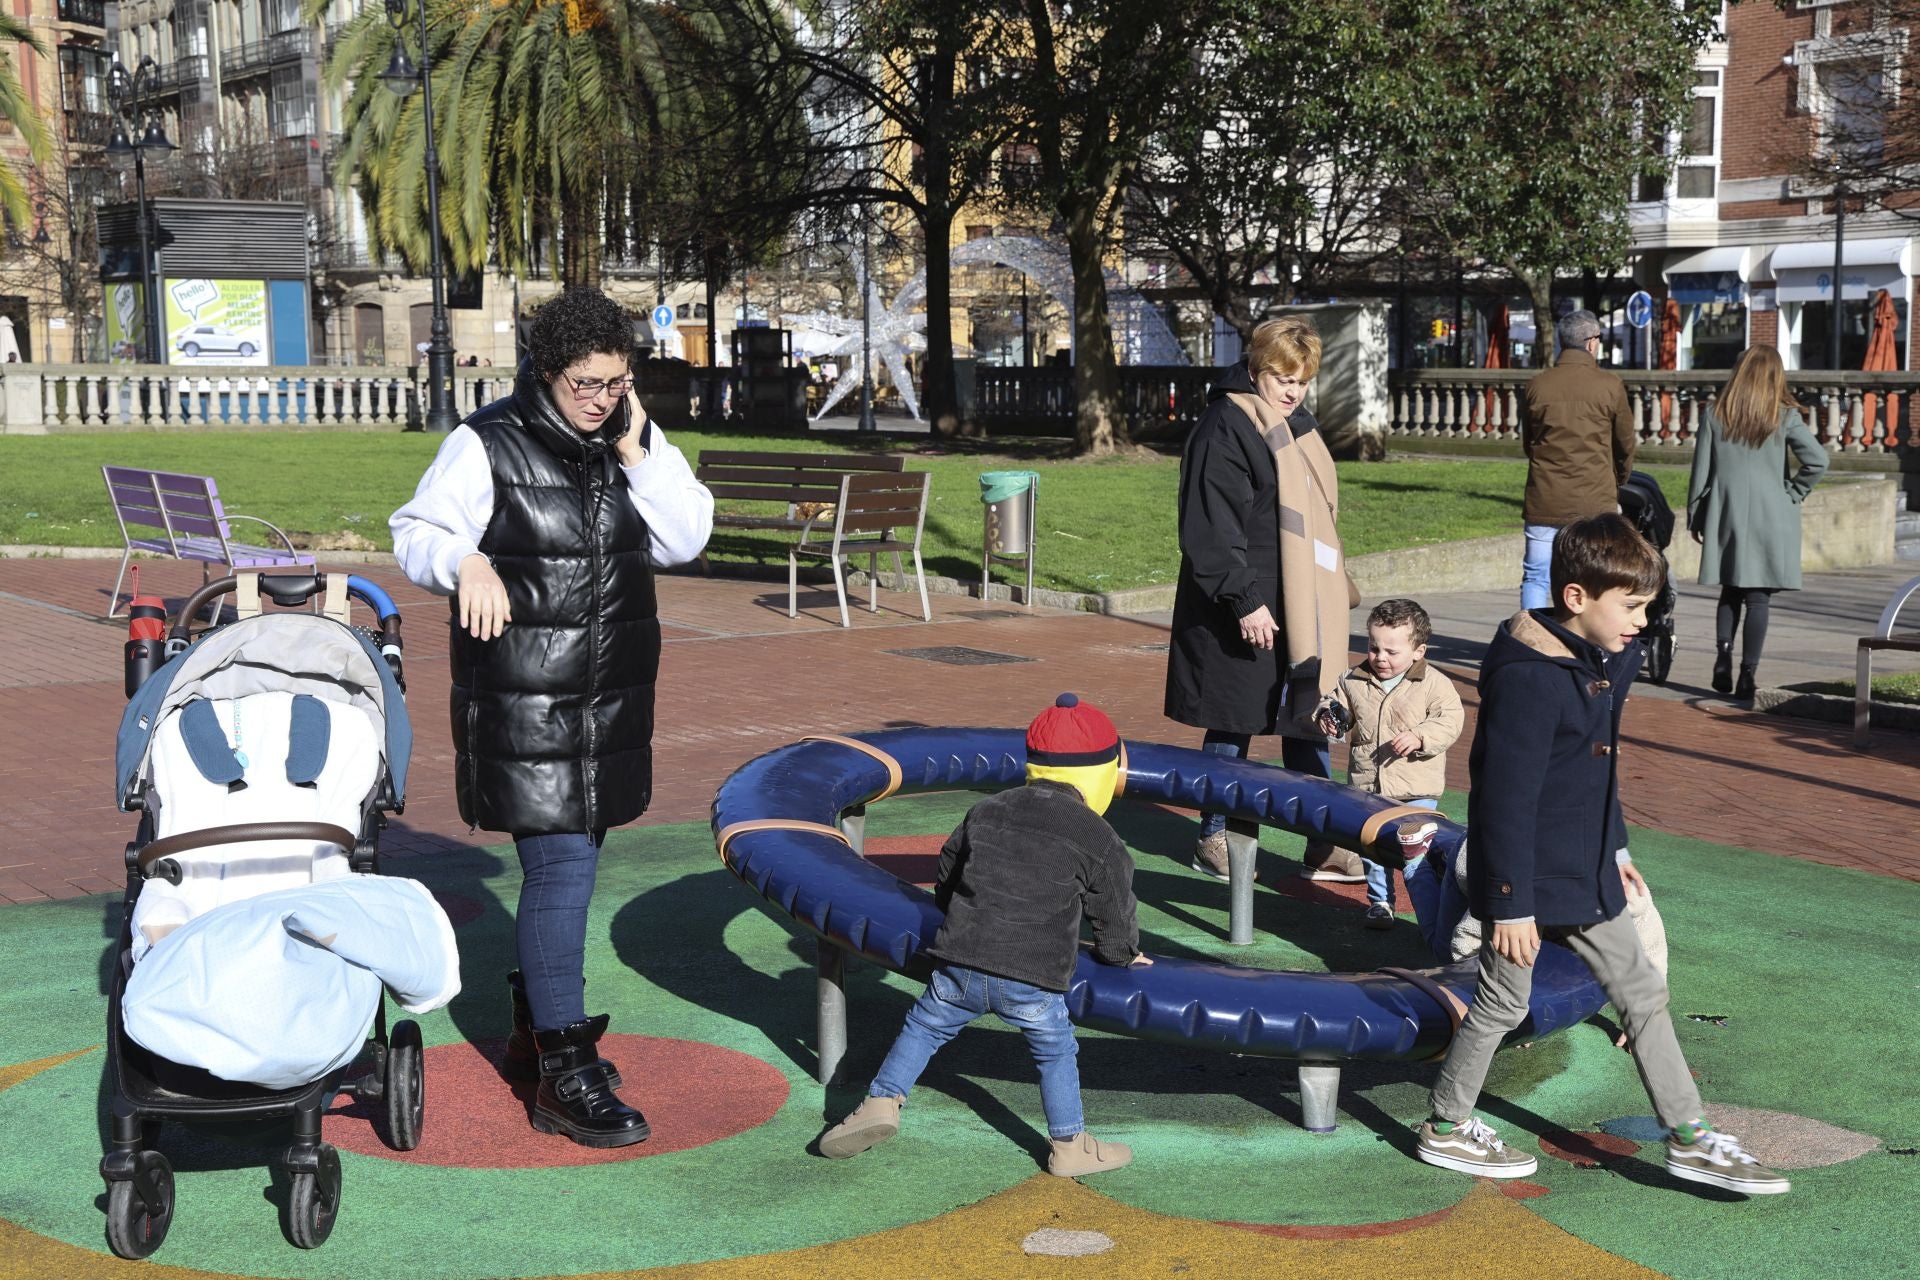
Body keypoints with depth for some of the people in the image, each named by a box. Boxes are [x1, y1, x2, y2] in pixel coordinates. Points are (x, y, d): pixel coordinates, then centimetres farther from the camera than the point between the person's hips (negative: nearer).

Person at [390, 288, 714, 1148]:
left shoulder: (634, 446, 8)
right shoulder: (487, 446, -8)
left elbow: (685, 540, 1)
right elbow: (415, 533, -6)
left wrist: (639, 451, -8)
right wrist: (466, 560, -27)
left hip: (611, 702, 6)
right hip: (522, 704, -6)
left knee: (567, 864, 17)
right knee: (561, 868, -12)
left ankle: (533, 1028, 34)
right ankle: (566, 1078, -7)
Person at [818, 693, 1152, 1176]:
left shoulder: (985, 812, 14)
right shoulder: (1097, 838, 1)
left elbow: (945, 882, 22)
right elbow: (1114, 915, 9)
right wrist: (1124, 954, 31)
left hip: (961, 964, 2)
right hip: (1034, 976, -2)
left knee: (923, 1026, 22)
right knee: (1055, 1052, 17)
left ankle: (882, 1100, 14)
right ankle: (1069, 1146, 24)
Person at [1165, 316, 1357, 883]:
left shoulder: (1297, 425, 14)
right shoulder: (1224, 430, -14)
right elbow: (1211, 528, -19)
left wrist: (1330, 593, 23)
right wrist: (1244, 600, -22)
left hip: (1301, 605, 9)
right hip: (1244, 609, -8)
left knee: (1308, 725, 10)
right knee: (1233, 726, 3)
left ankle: (1322, 844, 15)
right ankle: (1214, 837, 17)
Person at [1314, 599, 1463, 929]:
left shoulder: (1434, 683, -8)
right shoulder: (1353, 681, 3)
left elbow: (1449, 721, -11)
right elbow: (1339, 705, 16)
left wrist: (1419, 737, -25)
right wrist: (1328, 717, -6)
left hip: (1416, 790, -4)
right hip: (1366, 787, 4)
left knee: (1417, 850, -5)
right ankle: (1380, 901, 28)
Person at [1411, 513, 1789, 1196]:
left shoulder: (1608, 660, 5)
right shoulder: (1528, 677, -24)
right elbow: (1507, 798, -24)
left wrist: (1612, 846, 25)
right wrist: (1510, 903, -22)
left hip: (1586, 873, 9)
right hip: (1531, 880, -9)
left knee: (1642, 991, 11)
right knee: (1503, 1003, 7)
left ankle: (1689, 1138, 20)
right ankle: (1446, 1127, 25)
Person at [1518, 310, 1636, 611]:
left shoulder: (1536, 385, 1)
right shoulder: (1610, 385, -5)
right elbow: (1625, 445, 6)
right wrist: (1617, 484, 25)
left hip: (1544, 501, 2)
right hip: (1595, 502, -1)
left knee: (1535, 578, 8)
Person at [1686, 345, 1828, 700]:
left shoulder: (1716, 415, 0)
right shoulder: (1785, 416, -4)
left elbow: (1701, 470, 3)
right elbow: (1817, 460, -12)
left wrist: (1695, 518, 10)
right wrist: (1793, 493, 2)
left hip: (1725, 516, 2)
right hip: (1770, 519, -2)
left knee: (1730, 593, 16)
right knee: (1759, 597, 1)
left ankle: (1722, 658, 3)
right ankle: (1747, 675, -2)